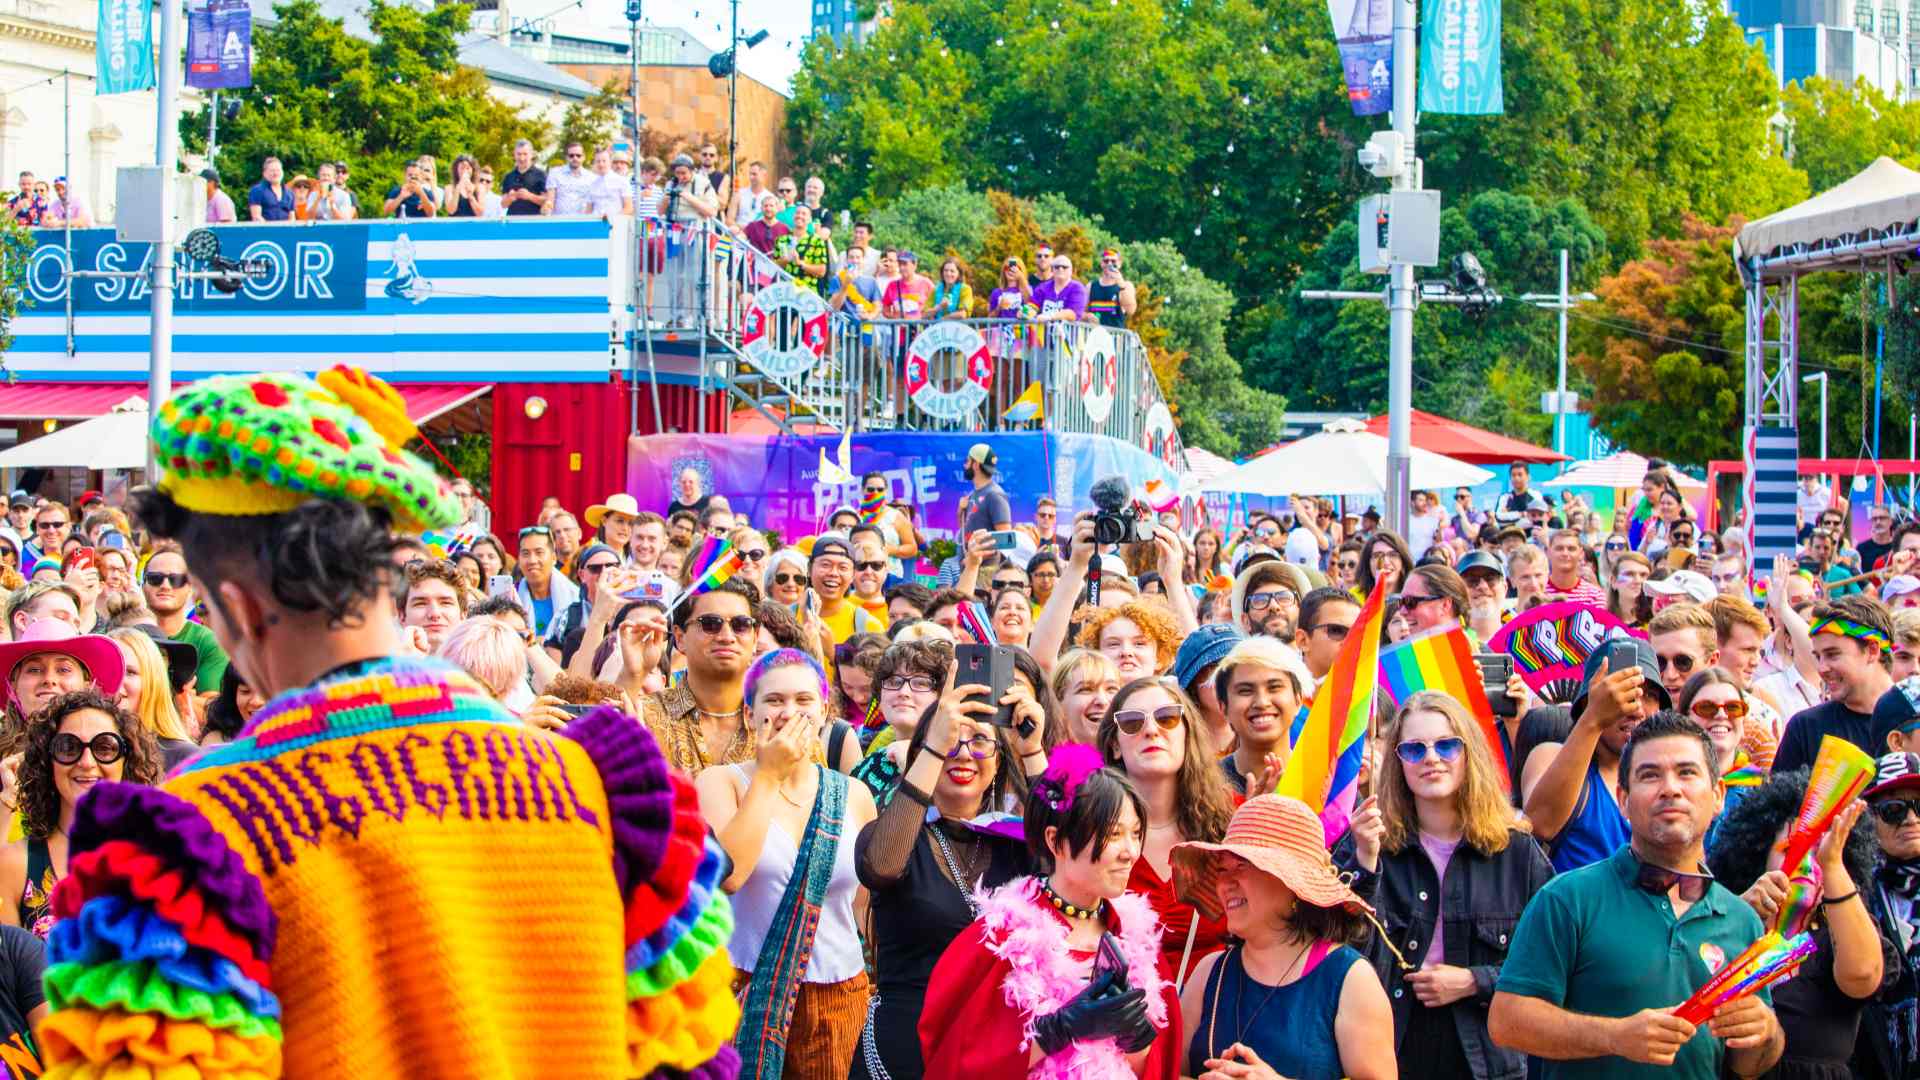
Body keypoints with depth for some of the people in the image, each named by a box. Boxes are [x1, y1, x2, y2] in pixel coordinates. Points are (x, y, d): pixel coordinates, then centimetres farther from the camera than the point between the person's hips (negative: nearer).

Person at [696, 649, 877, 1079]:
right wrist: (768, 774, -15)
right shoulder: (720, 782, -3)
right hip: (743, 991, -3)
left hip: (837, 995, 3)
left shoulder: (853, 796, 6)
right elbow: (728, 874, -21)